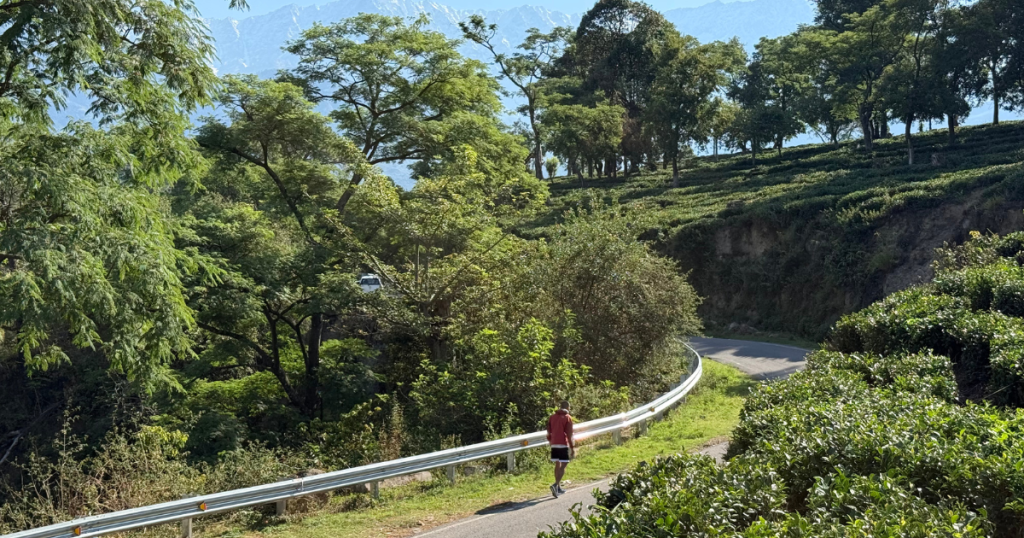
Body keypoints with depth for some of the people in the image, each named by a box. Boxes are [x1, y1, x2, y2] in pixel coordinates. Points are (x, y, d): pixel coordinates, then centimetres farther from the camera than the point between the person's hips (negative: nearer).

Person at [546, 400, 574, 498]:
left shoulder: (551, 417, 10)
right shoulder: (568, 418, -5)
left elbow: (549, 433, 12)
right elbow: (569, 434, -10)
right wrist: (572, 447, -7)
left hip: (554, 444, 6)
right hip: (564, 444, -5)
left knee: (557, 465, 14)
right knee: (563, 465, -4)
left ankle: (559, 488, 19)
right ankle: (555, 485, -21)